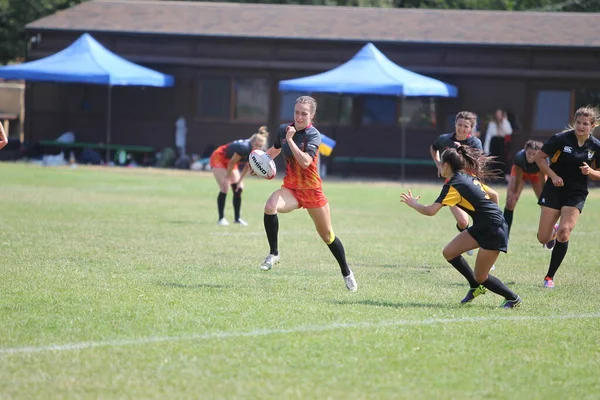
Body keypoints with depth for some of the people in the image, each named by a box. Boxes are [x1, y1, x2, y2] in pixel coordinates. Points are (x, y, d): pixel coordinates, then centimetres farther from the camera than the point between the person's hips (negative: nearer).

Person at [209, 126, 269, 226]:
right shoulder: (244, 147, -38)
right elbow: (232, 162, -27)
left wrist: (240, 180, 2)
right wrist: (227, 177, -16)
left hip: (229, 162, 8)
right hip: (218, 158, -8)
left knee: (239, 188, 7)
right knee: (225, 187, -18)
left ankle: (237, 218, 17)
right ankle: (221, 218, -13)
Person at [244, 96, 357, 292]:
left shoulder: (313, 135, -16)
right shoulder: (283, 129, -1)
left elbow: (305, 161, -32)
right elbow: (275, 150, 23)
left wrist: (290, 140, -30)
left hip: (312, 191, -3)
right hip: (290, 188, 3)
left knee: (327, 235, 8)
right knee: (270, 207, -31)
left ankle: (346, 273, 30)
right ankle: (274, 253, -15)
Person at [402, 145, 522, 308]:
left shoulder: (453, 185, -17)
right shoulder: (469, 177, 9)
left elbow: (430, 211, -21)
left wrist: (413, 203, -2)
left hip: (493, 231, -9)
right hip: (482, 227, 9)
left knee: (480, 277, 0)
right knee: (449, 252, 8)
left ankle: (513, 299, 14)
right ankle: (476, 287, 21)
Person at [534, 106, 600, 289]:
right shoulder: (561, 139, -12)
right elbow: (539, 157, -2)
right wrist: (553, 176, -14)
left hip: (576, 194, 1)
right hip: (554, 190, -1)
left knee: (564, 233, -17)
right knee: (543, 238, -2)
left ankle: (550, 277, -2)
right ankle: (553, 233, 40)